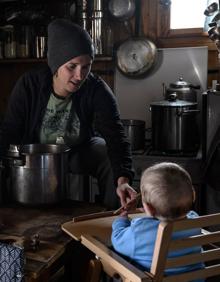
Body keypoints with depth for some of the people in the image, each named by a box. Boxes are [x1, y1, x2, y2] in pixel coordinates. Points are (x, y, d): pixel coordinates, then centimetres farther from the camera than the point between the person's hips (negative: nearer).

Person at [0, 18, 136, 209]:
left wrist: (123, 180, -50)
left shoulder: (97, 91, -24)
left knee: (112, 157, -26)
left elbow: (115, 136, -34)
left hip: (81, 153, -1)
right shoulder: (29, 85, -21)